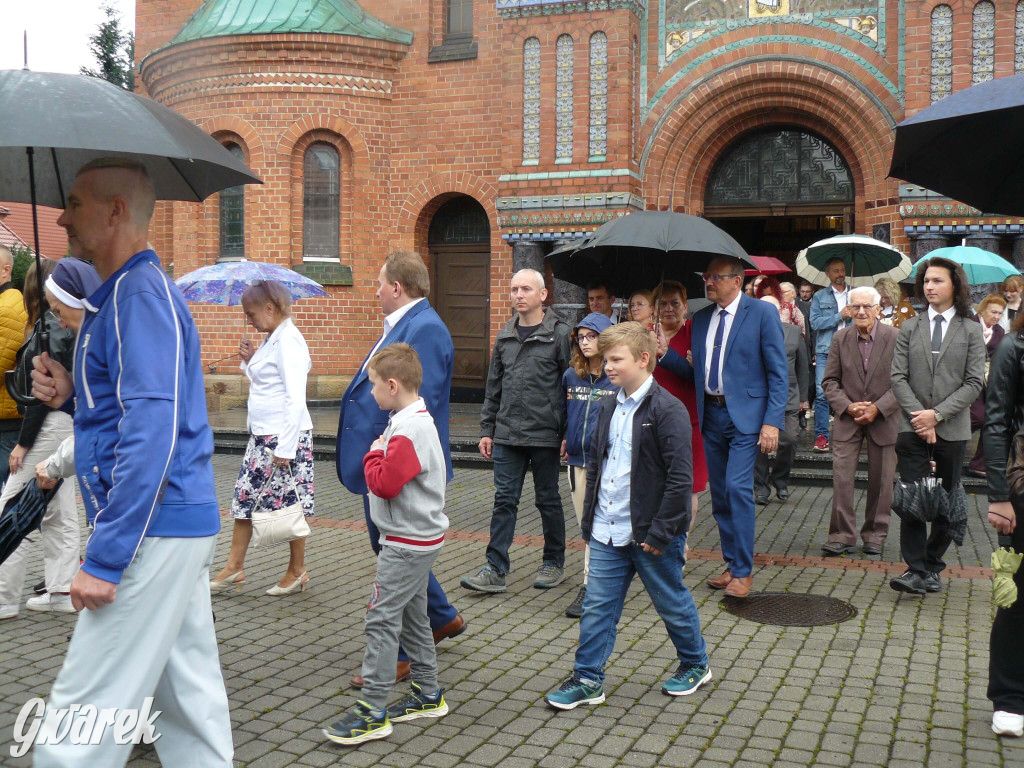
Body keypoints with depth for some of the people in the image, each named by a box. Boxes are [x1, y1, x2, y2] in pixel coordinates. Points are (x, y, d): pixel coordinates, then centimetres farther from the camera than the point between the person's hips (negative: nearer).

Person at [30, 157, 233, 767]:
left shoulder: (139, 294, -14)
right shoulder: (123, 292, 18)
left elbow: (152, 435, -22)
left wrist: (104, 558, -22)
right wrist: (72, 392, 6)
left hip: (153, 528, -10)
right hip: (188, 520, 10)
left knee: (83, 715, -4)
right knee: (190, 695, 15)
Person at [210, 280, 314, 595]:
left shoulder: (288, 340, -16)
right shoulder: (271, 339, 13)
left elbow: (296, 399, -20)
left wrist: (285, 448, -21)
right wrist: (249, 361, 5)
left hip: (285, 437, -10)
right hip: (262, 436, 10)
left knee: (289, 503, 2)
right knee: (245, 497, 12)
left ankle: (297, 571, 17)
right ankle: (234, 567, 21)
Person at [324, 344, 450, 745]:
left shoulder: (408, 431, -23)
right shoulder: (420, 420, 10)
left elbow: (384, 483, -26)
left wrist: (373, 455, -9)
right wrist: (381, 456, 7)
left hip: (407, 544, -11)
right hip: (419, 537, 11)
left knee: (381, 620, -7)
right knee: (412, 616, 19)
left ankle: (372, 714, -2)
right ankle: (428, 696, 30)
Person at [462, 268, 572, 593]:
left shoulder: (560, 334, -5)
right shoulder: (505, 337, 11)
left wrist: (568, 434, -10)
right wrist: (487, 429, 12)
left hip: (544, 435, -4)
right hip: (507, 435, 4)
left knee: (548, 500, 9)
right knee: (504, 500, 3)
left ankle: (554, 563, 24)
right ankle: (495, 570, 5)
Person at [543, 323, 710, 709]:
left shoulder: (668, 411, -16)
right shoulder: (610, 408, 9)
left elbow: (679, 478, -18)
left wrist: (660, 532, -18)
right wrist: (590, 519, 13)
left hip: (650, 533, -6)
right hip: (607, 532, 6)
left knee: (672, 603, 12)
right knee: (597, 606, 8)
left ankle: (695, 664, 34)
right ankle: (587, 679, 19)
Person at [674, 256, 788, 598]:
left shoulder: (763, 313, -5)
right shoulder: (701, 318, 12)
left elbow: (778, 373, -7)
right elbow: (695, 370, 13)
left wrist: (772, 421, -14)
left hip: (745, 415, -6)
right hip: (711, 413, 6)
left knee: (738, 489, -13)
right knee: (719, 493, 10)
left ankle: (743, 571, -2)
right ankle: (732, 564, 22)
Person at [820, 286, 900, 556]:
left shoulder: (896, 338, -7)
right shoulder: (840, 338, 2)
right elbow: (830, 380, 4)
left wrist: (878, 408, -14)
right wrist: (848, 406, -11)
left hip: (884, 419, -1)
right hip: (848, 418, 1)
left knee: (881, 480, 7)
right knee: (841, 478, -5)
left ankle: (875, 535, 21)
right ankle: (841, 535, 3)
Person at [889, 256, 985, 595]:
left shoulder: (970, 331, 4)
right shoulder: (909, 328, 8)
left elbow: (974, 382, -4)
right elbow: (898, 377, 2)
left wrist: (937, 414, -13)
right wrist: (919, 416, -10)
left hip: (951, 429, 0)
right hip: (912, 428, 0)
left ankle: (932, 565, 20)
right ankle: (916, 570, -5)